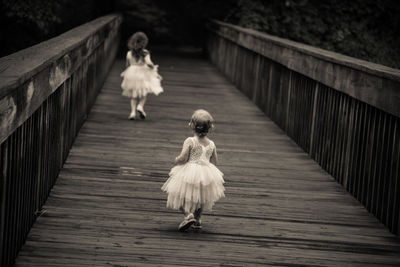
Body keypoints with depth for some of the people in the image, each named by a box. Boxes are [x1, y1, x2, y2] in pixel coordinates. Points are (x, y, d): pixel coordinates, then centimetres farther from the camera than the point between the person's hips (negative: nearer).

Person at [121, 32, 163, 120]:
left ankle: (133, 111, -3)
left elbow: (127, 65, 7)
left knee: (133, 96, 9)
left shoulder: (129, 54, -1)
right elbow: (148, 63, -20)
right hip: (143, 74, -3)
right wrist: (154, 67, -2)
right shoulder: (145, 53, -10)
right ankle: (140, 106, -12)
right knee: (144, 94, 12)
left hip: (132, 74, 3)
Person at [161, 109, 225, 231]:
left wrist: (176, 160, 2)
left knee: (179, 197, 7)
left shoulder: (190, 141, -14)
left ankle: (188, 214, -13)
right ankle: (197, 220, 30)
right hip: (206, 175, 5)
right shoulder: (211, 144, 0)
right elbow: (215, 161, 6)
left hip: (189, 173, -5)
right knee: (201, 198, 25)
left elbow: (183, 158, -19)